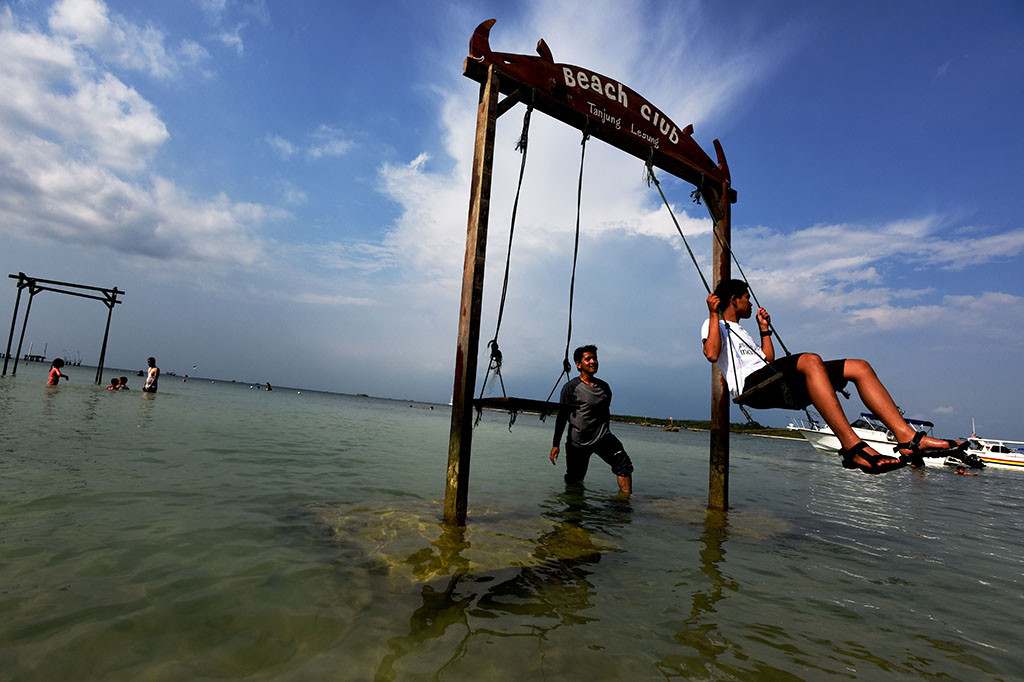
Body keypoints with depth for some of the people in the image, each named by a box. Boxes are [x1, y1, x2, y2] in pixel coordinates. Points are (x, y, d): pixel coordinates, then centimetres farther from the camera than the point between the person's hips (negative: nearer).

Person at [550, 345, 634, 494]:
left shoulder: (604, 387, 10)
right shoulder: (571, 387, -6)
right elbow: (562, 417, -6)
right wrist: (556, 444, -9)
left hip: (602, 438, 4)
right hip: (578, 442, -4)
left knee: (624, 464, -17)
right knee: (573, 482, 5)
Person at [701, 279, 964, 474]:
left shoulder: (740, 331, 38)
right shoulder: (713, 325, 11)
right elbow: (711, 354, -13)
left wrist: (764, 329, 33)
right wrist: (714, 314, -10)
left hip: (780, 388, 9)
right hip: (752, 385, -9)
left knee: (859, 367, -1)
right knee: (811, 360, -37)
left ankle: (907, 437, -14)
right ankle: (851, 446, -44)